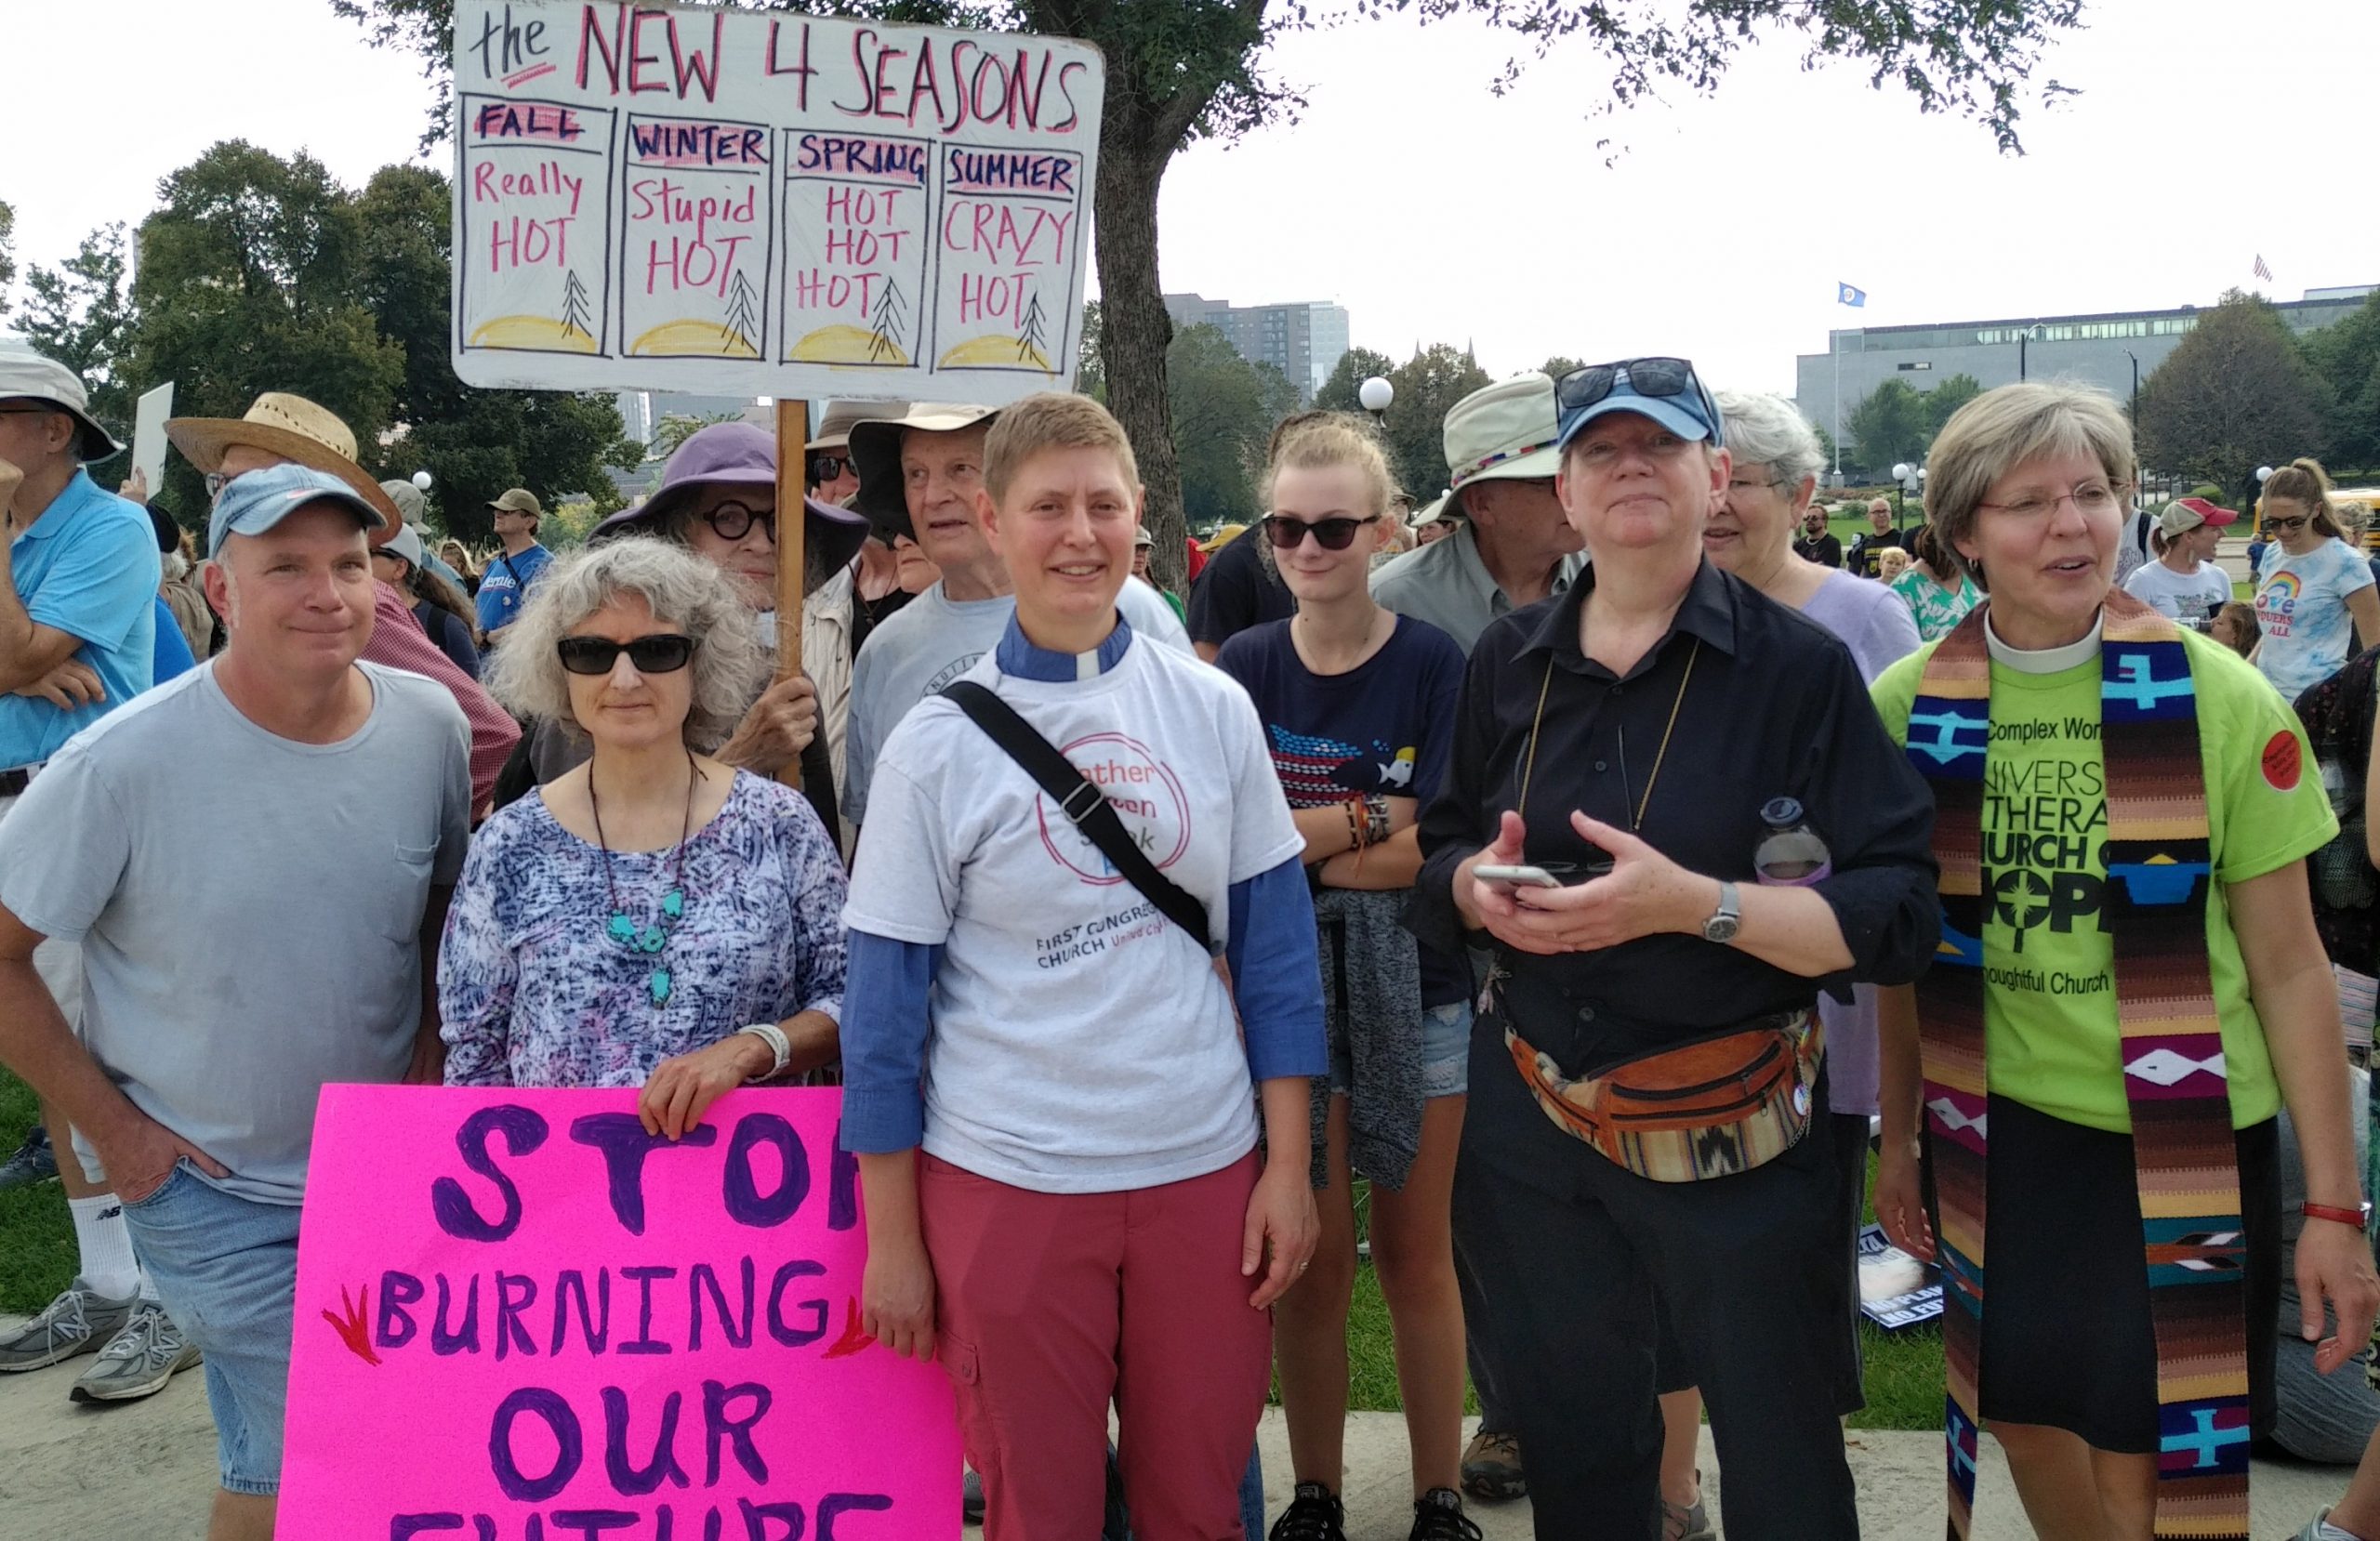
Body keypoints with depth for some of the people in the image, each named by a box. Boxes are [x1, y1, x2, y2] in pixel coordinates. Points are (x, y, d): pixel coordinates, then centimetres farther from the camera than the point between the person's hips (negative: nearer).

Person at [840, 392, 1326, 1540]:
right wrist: (893, 1239, -1)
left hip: (1205, 1167, 2)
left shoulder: (1213, 710, 0)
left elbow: (1274, 941, 5)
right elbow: (886, 996, -3)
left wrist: (1288, 1163, 2)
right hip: (1005, 1184, -2)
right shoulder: (939, 743, -7)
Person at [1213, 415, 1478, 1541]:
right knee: (1310, 1263, 8)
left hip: (1416, 992, -1)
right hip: (1286, 993, 1)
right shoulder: (1244, 668, 1)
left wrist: (1295, 842, -14)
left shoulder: (1433, 664, -5)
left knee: (1416, 1255, 10)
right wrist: (1372, 820, -16)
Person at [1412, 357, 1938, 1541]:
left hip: (1730, 1143, -4)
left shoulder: (1800, 668, -9)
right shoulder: (1507, 663, 5)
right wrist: (1480, 887, -11)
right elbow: (1438, 861, 12)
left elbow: (1893, 918, -15)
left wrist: (1692, 903, -27)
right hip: (1530, 1123, 4)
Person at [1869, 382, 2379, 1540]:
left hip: (2186, 1145, -2)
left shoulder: (2218, 698, -10)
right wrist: (1899, 1136, 11)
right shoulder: (1908, 706, -4)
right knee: (2031, 1434, 15)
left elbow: (2286, 965, -6)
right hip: (1998, 1131, 2)